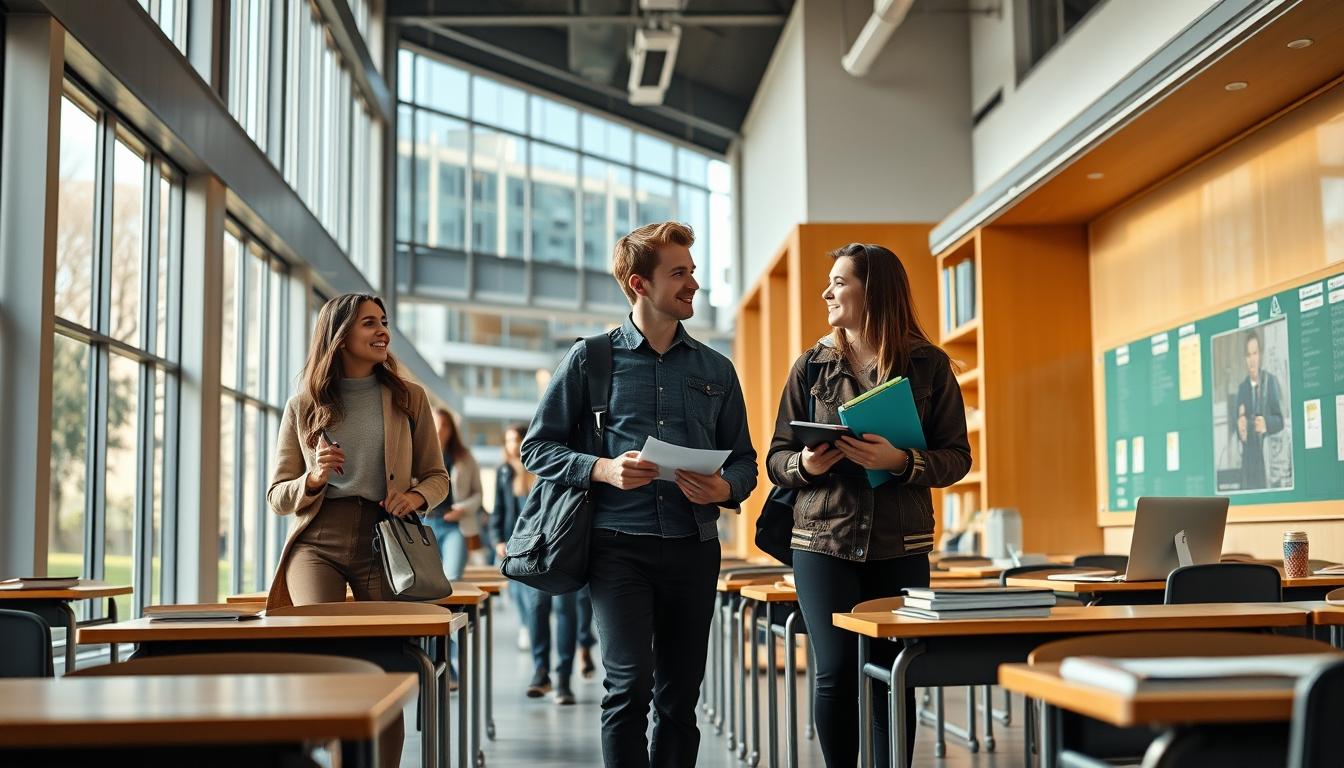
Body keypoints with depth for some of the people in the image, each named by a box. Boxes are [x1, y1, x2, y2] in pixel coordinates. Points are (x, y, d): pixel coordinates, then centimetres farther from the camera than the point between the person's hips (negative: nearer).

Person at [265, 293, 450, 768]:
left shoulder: (408, 398, 8)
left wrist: (417, 496, -8)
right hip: (318, 542, 0)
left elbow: (436, 476, 15)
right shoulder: (303, 405, 7)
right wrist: (314, 479, -11)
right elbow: (277, 495, 10)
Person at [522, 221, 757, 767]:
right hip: (619, 545, -3)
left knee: (680, 696, 8)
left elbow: (744, 460, 16)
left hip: (693, 544, 3)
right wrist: (604, 470, -12)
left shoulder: (716, 370, 13)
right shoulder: (591, 359, 4)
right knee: (630, 685, -15)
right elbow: (538, 446, 4)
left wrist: (724, 488, -7)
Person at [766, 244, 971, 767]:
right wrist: (806, 465, -12)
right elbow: (776, 459, 10)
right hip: (823, 541, 0)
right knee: (836, 671, -7)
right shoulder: (811, 366, 8)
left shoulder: (929, 365, 4)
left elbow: (956, 457, 1)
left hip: (900, 546, 0)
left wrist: (900, 461, -17)